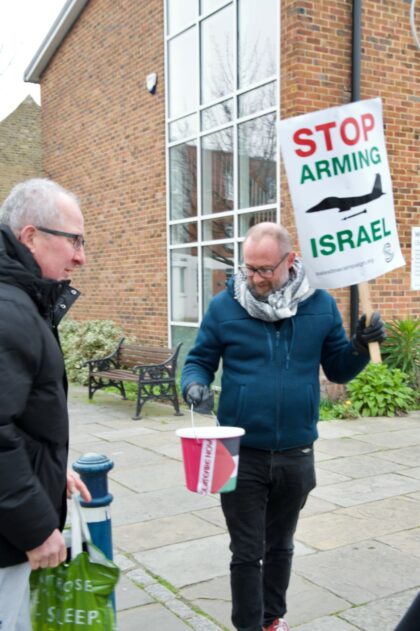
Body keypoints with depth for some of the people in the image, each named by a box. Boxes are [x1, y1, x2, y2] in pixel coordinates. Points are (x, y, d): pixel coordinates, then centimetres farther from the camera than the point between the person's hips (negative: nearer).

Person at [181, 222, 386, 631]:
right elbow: (199, 360, 0)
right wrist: (194, 385, -22)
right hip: (241, 453, -2)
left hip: (296, 454, 2)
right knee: (247, 552, 9)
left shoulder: (320, 305, -3)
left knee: (280, 546, 22)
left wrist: (360, 347, -16)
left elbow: (338, 370, 3)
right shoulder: (224, 306, -8)